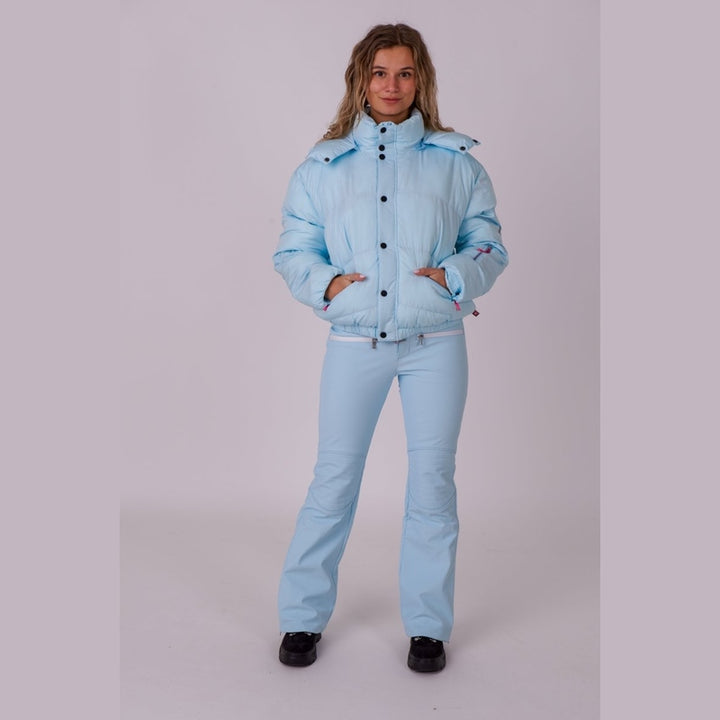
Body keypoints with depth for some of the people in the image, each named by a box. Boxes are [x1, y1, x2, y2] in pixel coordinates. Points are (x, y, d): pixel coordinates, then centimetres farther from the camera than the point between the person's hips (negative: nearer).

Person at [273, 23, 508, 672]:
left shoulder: (456, 161, 8)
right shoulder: (322, 166, 9)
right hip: (354, 343, 0)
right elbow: (292, 250, 10)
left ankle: (428, 624, 21)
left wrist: (453, 276, -11)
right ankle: (304, 616, 21)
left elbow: (490, 246, 9)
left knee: (432, 479, 5)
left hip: (435, 342, 0)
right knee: (334, 478, 4)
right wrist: (325, 283, -10)